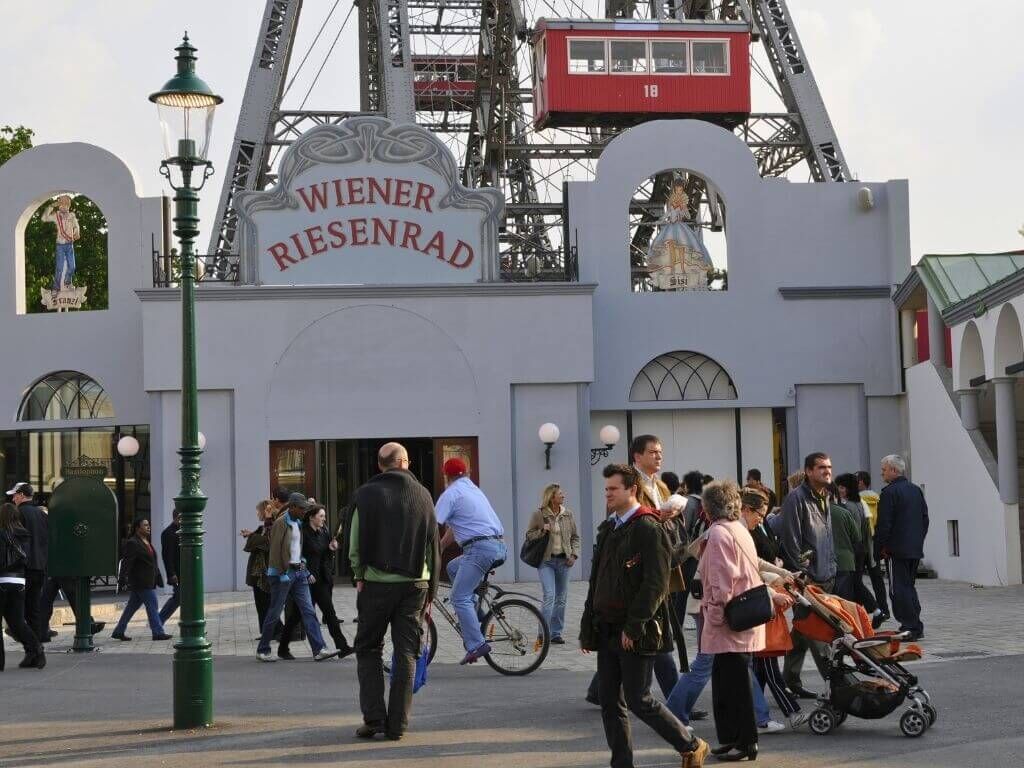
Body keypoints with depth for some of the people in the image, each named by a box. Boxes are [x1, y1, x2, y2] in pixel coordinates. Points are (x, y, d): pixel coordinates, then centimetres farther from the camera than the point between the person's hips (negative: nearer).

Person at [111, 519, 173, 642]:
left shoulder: (147, 542, 16)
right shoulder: (132, 543, -13)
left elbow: (152, 562, 22)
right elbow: (126, 563, -17)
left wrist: (158, 579, 22)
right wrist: (122, 581, -21)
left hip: (148, 582, 9)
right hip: (140, 582, -9)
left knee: (132, 606, 12)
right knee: (152, 605, -7)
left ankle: (118, 632, 18)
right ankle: (158, 632, -3)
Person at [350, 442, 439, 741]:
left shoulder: (366, 494, 0)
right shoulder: (423, 495, 7)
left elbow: (356, 543, -3)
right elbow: (434, 548, 9)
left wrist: (359, 576, 8)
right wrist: (430, 592, 14)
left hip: (377, 582, -2)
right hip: (415, 583, 2)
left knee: (368, 650, 10)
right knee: (406, 654, 6)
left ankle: (374, 718, 1)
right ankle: (397, 724, 4)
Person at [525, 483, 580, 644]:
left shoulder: (568, 514, 7)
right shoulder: (539, 514, -4)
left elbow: (575, 536, 14)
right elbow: (529, 535, 2)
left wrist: (574, 554, 2)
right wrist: (542, 531, -15)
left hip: (563, 560, 4)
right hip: (546, 560, -4)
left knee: (561, 598, 8)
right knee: (549, 596, -15)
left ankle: (556, 633, 18)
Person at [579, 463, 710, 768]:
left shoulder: (648, 528, -11)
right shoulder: (608, 529, 15)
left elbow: (655, 583, -18)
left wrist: (634, 626, -20)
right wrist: (588, 628, 15)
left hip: (636, 634, -8)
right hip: (607, 630, 8)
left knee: (639, 700, -4)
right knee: (610, 703, 7)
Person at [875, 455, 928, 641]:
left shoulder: (889, 492, -13)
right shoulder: (916, 490, 12)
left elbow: (883, 524, -15)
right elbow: (925, 519, 17)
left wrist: (880, 547, -7)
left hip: (897, 549, -8)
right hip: (915, 548, 8)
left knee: (900, 589, -4)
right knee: (909, 586, 16)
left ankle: (909, 627, -6)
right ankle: (916, 627, 16)